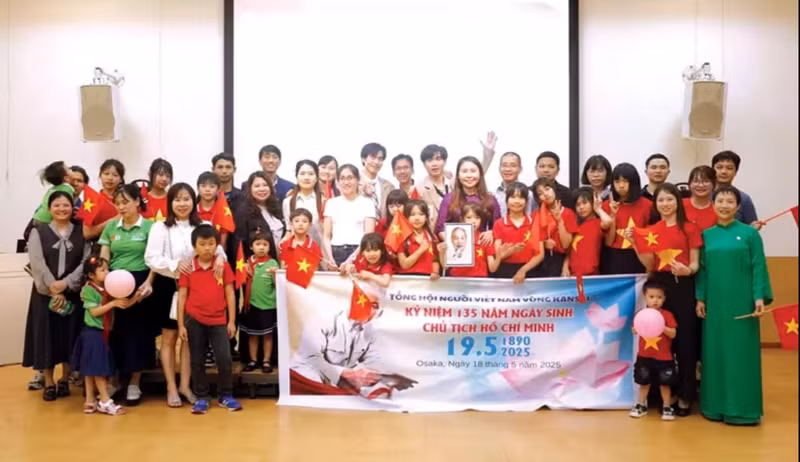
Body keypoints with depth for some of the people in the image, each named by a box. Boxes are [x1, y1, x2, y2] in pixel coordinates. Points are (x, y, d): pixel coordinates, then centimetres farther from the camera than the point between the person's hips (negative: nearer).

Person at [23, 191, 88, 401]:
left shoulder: (81, 233, 6)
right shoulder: (38, 232, 4)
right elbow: (37, 264, -6)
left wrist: (65, 284, -16)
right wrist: (53, 289, -15)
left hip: (73, 293, 1)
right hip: (45, 293, 0)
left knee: (70, 336, 4)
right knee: (47, 336, 2)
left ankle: (65, 380, 18)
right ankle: (49, 383, 14)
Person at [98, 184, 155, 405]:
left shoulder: (149, 226, -2)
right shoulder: (111, 227, 9)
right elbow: (103, 259, 8)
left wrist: (148, 283, -19)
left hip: (138, 283, -3)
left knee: (137, 332, 2)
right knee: (115, 331, 5)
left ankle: (134, 383, 13)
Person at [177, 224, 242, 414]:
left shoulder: (224, 266, -1)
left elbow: (230, 294, 1)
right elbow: (182, 297, 0)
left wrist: (232, 321, -1)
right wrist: (181, 324, -2)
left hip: (219, 321, 0)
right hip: (195, 321, 0)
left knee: (225, 359, -3)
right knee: (197, 361, 9)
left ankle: (226, 396, 15)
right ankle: (201, 398, 22)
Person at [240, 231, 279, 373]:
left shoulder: (272, 263, -6)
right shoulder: (248, 262, 2)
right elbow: (244, 282, 12)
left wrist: (274, 274, -25)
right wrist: (245, 275, -8)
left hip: (268, 304, -3)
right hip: (252, 303, 3)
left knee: (267, 335, 8)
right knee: (252, 335, 12)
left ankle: (266, 361, 17)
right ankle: (253, 360, 23)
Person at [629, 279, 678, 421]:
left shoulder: (667, 315, -6)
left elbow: (673, 334, -10)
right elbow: (634, 331, 0)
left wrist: (662, 327, -25)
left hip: (663, 357, -2)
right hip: (644, 355, 2)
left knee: (664, 383, 7)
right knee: (644, 382, 12)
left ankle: (667, 407, 21)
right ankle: (641, 405, 25)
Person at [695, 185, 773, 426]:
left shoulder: (749, 233, -1)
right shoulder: (706, 235, 6)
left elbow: (758, 267, -3)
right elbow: (702, 269, 8)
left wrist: (760, 297, -12)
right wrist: (700, 298, 3)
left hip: (741, 302, -3)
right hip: (714, 303, 3)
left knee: (741, 352, 2)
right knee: (714, 352, 7)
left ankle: (742, 407, 13)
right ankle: (715, 404, 18)